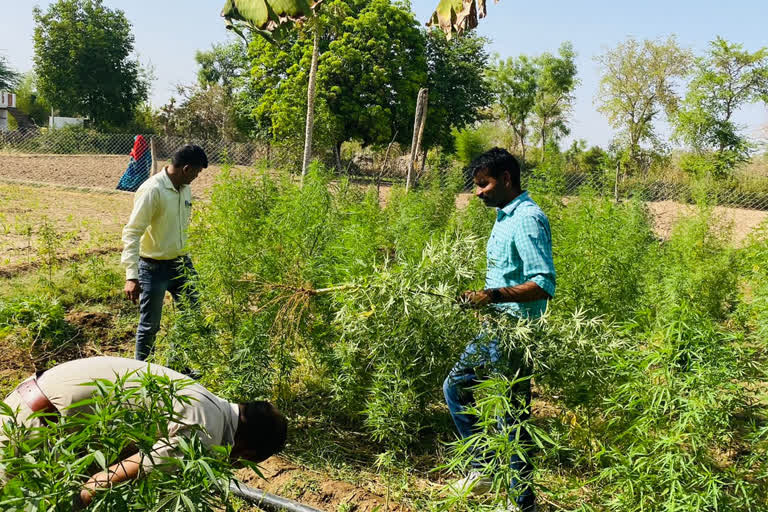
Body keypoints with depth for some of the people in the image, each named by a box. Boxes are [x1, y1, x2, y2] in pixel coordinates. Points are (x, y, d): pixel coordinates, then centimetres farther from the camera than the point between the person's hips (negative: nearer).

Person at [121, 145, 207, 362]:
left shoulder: (184, 188, 4)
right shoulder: (152, 190, -22)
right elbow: (132, 232, -24)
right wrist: (132, 276, -30)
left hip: (181, 263, 8)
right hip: (155, 268, -8)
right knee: (150, 326, 5)